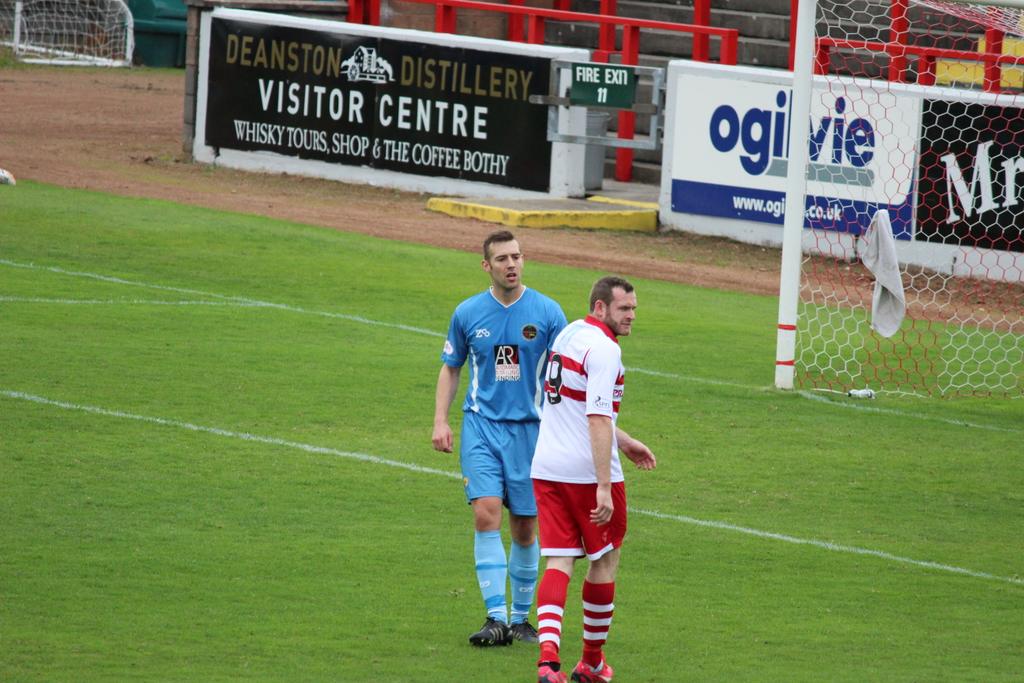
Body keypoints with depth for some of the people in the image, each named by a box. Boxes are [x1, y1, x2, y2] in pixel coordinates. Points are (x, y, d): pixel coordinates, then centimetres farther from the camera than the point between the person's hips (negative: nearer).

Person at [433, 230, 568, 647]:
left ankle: (521, 617, 19)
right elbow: (450, 368, 14)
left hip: (530, 429, 0)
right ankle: (496, 619, -15)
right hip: (481, 425, 0)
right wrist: (440, 421, 4)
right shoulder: (468, 313, 3)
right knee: (486, 512, -16)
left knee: (525, 529, 4)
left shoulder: (547, 312, -1)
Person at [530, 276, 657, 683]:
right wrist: (604, 487, -26)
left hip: (546, 467, 7)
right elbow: (598, 420, -23)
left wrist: (622, 441, 35)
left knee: (559, 562, 1)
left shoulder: (568, 336, 13)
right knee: (605, 561, 11)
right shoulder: (604, 349, -16)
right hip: (588, 471, -7)